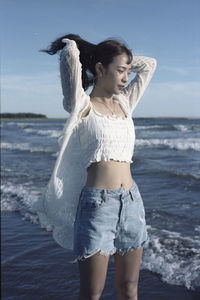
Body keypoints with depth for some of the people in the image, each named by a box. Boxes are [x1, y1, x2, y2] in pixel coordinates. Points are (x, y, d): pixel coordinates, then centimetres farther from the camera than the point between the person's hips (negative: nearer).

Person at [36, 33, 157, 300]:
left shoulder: (125, 103, 13)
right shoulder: (83, 106, -4)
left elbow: (149, 64, 23)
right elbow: (69, 53, -15)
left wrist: (122, 62, 20)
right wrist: (72, 50, 6)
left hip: (131, 201, 6)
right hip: (97, 204, -6)